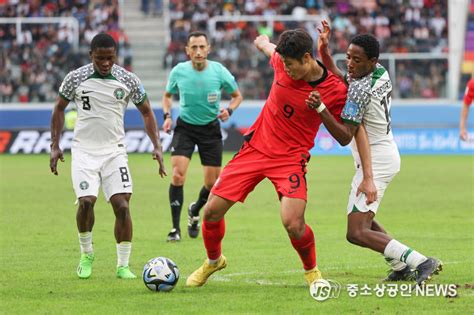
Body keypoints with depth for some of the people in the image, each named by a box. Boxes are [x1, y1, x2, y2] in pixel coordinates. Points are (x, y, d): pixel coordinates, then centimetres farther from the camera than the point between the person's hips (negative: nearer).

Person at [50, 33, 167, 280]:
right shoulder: (75, 78, -4)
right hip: (84, 150, -1)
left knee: (122, 206, -11)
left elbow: (146, 112, 9)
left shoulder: (128, 80, -2)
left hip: (114, 151, 1)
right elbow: (59, 109, 9)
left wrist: (157, 146, -1)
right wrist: (55, 145, 2)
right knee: (86, 201, -17)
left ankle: (123, 265, 1)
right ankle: (86, 254, 8)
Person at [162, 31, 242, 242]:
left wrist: (229, 110, -16)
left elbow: (237, 96, 4)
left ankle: (195, 211, 36)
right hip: (185, 127, -1)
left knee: (212, 183, 2)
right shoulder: (178, 72, -10)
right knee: (178, 174, -19)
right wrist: (167, 115, -7)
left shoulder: (219, 72, -12)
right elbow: (168, 95, 10)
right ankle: (175, 228, -10)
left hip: (210, 128, 1)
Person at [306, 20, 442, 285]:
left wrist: (320, 109, -33)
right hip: (389, 155, 10)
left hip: (375, 161, -10)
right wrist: (325, 51, 7)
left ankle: (421, 262, -25)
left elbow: (345, 136, -24)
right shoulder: (382, 73, 3)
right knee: (362, 218, 27)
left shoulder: (360, 89, -23)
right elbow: (340, 79, 18)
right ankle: (402, 267, 20)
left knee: (357, 232, -16)